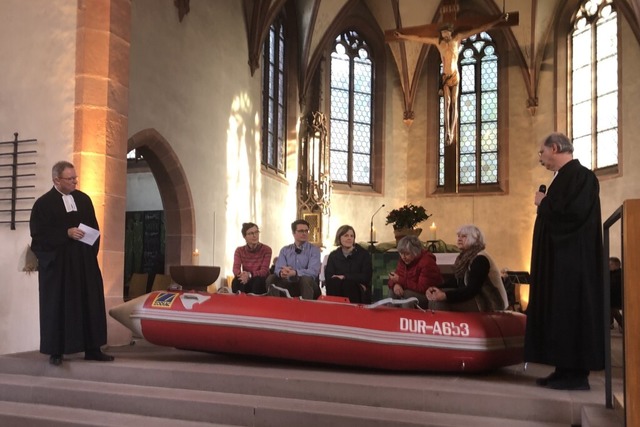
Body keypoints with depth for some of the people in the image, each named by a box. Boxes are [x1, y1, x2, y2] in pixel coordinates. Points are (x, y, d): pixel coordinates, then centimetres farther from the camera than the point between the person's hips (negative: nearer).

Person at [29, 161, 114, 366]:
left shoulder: (84, 199, 10)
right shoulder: (43, 203, -5)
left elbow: (94, 228, 14)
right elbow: (39, 234, -11)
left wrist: (92, 251, 1)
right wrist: (66, 233, -18)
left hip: (85, 262, 5)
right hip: (57, 263, -4)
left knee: (90, 304, 5)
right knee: (57, 307, 1)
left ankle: (92, 349, 12)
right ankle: (55, 351, 11)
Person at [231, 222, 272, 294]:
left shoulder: (266, 250, -7)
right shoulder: (239, 250, 2)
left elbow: (264, 271, -16)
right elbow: (235, 269, -12)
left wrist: (250, 275, -36)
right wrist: (241, 274, -37)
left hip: (261, 282, -1)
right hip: (246, 281, 1)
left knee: (258, 281, -35)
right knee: (236, 281, -31)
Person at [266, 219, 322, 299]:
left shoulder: (314, 250, -1)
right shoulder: (284, 250, 9)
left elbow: (313, 272, -17)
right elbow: (278, 269, -4)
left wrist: (294, 273, -34)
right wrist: (281, 272, -31)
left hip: (308, 285, -3)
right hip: (289, 284, 3)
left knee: (306, 279, -35)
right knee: (271, 278, -20)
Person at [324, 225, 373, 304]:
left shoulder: (363, 254, 4)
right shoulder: (333, 255, 10)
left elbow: (366, 277, -5)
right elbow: (328, 277, -4)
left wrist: (344, 277, -13)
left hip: (359, 293, -2)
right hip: (338, 291, 2)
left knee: (348, 283, -34)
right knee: (333, 282, -30)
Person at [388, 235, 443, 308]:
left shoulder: (427, 262, -22)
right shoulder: (403, 260, 1)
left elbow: (423, 289, -26)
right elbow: (393, 279, 5)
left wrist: (400, 280, -23)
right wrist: (395, 285, -21)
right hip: (413, 292, 7)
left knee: (407, 294, -29)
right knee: (393, 292, -18)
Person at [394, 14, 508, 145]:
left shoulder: (458, 38, -1)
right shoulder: (438, 41, 3)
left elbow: (479, 29, -1)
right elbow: (418, 38, 11)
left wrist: (498, 21, -2)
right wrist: (402, 36, 16)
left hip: (455, 75, -1)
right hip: (445, 76, 1)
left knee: (454, 103, -5)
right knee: (447, 102, -8)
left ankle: (451, 132, -7)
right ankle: (447, 132, -16)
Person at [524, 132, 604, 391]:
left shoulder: (579, 175, -13)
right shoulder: (565, 176, 18)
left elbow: (574, 211, -25)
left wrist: (544, 203, -12)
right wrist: (547, 204, 9)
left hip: (571, 260, -10)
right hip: (560, 258, 10)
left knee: (569, 310, -7)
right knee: (560, 310, 10)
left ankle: (576, 374, -1)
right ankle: (566, 369, 15)